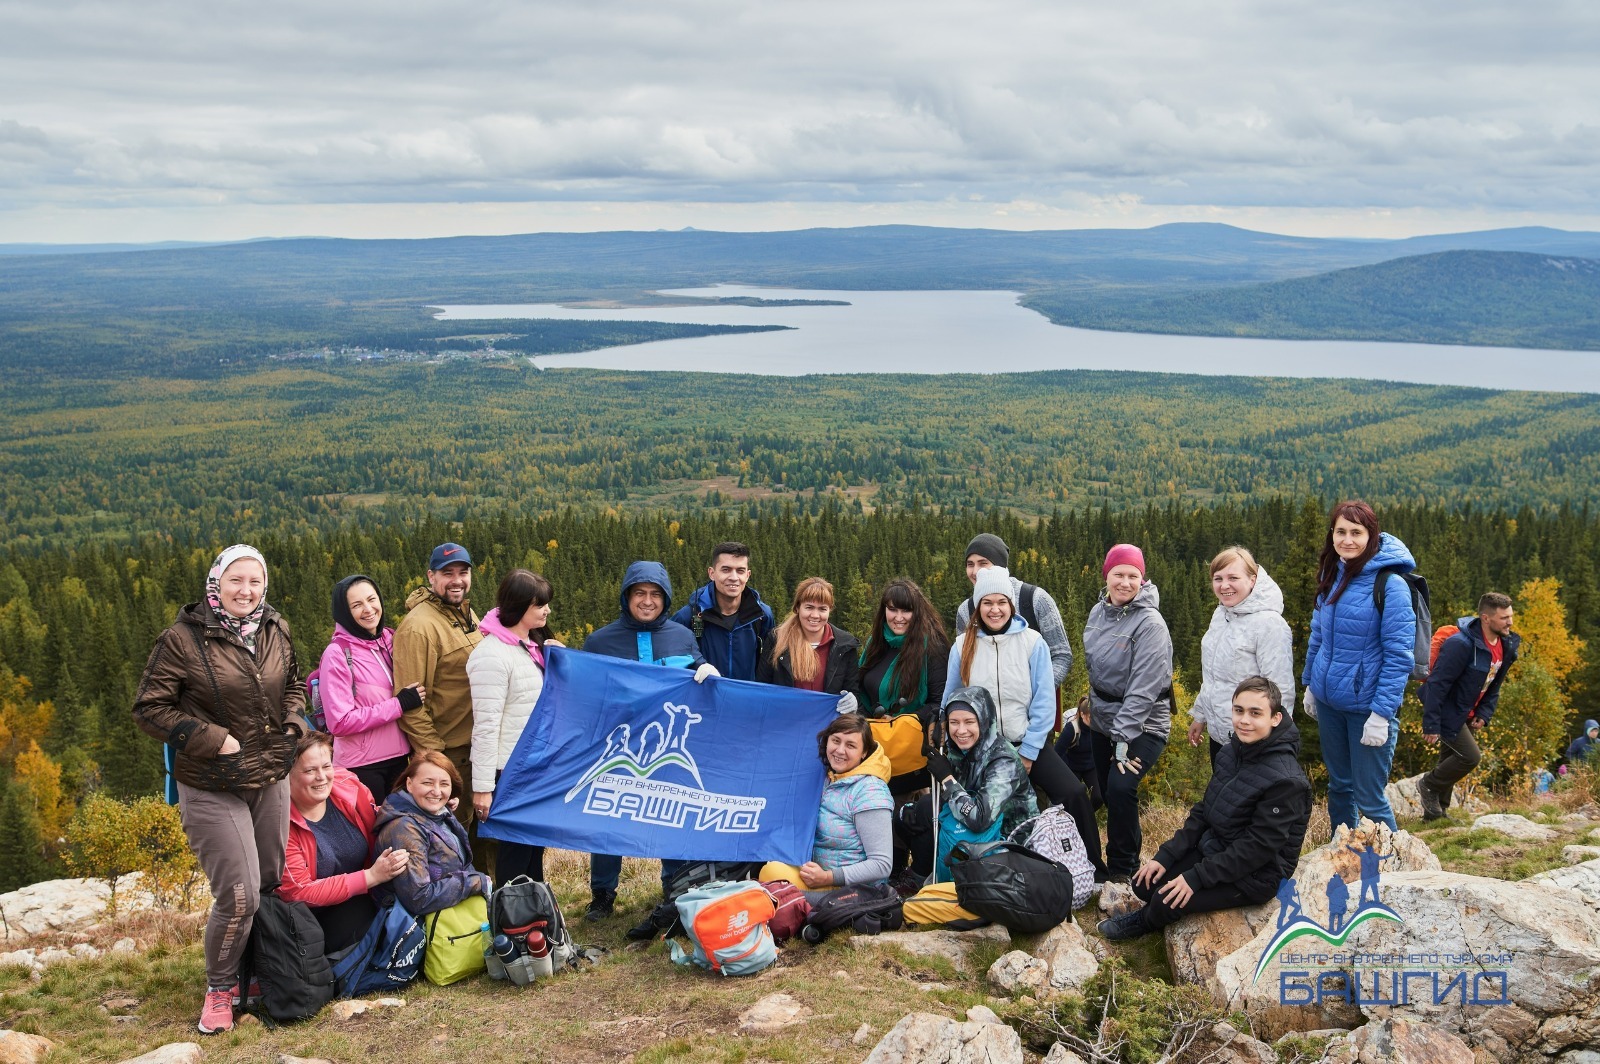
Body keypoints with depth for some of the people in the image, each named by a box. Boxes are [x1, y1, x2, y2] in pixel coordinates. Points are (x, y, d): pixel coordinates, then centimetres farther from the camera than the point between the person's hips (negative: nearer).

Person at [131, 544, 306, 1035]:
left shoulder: (276, 633, 4)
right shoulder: (182, 640, -12)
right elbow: (149, 708, -9)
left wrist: (293, 723, 3)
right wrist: (213, 739, -16)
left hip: (271, 781, 6)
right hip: (212, 789, -6)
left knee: (273, 883, 13)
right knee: (239, 896, -9)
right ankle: (219, 990, 14)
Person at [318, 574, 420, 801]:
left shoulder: (391, 640, 5)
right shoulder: (337, 653, -12)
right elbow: (339, 723, -17)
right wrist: (399, 704, -17)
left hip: (400, 758, 6)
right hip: (362, 767, -6)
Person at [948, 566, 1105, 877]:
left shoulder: (1032, 642, -5)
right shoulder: (964, 646, -1)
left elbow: (1044, 702, -5)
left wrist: (1027, 754, -8)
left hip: (1028, 745, -1)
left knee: (1074, 793, -18)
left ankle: (1093, 870, -2)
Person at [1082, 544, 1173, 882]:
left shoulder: (1150, 623, -20)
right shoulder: (1098, 612, 1)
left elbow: (1143, 688, -23)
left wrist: (1124, 739, -23)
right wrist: (1088, 706, 14)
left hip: (1142, 726, -7)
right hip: (1102, 720, 7)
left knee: (1120, 788, -22)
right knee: (1106, 792, 10)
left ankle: (1122, 870, -4)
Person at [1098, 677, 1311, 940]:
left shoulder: (1285, 780, -26)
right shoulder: (1232, 752, -1)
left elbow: (1259, 847, -25)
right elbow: (1204, 811, 6)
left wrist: (1196, 877, -24)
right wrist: (1165, 856, -2)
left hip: (1254, 875, -7)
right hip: (1213, 849, 7)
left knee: (1168, 900, -18)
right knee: (1145, 882, -3)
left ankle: (1146, 922, 15)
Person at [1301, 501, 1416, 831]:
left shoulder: (1389, 584, -16)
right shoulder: (1332, 576, 5)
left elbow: (1399, 654, -17)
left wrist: (1382, 713, -19)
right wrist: (1310, 684, 16)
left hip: (1368, 706, -6)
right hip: (1329, 703, 6)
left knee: (1369, 798, -1)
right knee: (1339, 787, 18)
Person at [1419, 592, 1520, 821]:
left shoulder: (1506, 646, 0)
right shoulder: (1461, 645, -27)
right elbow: (1437, 685, -26)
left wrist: (1484, 714, 2)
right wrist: (1431, 726, -26)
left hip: (1467, 715, 8)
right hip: (1448, 713, -8)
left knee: (1451, 761, 14)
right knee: (1470, 756, -15)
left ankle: (1435, 811, 25)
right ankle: (1428, 785, 6)